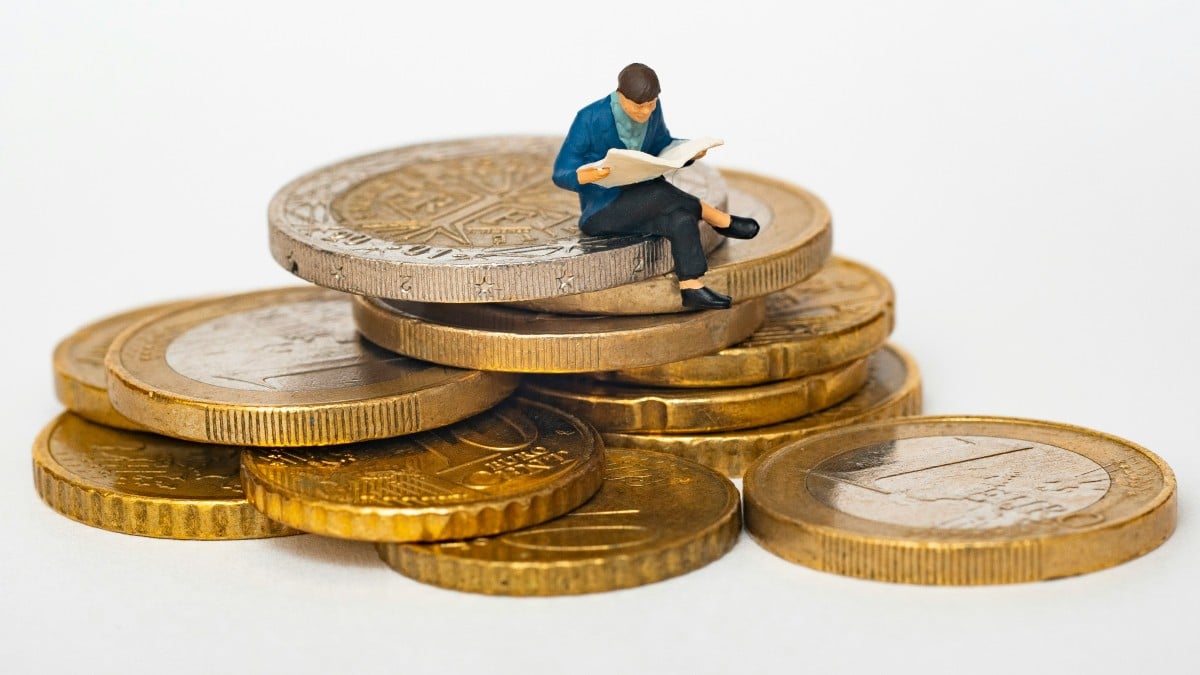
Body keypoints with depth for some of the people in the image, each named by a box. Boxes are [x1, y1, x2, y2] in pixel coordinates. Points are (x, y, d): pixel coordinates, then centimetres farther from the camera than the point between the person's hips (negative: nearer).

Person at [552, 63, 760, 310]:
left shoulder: (651, 110, -5)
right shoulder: (590, 119, -21)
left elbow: (663, 146, 14)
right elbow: (561, 174, -17)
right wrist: (587, 176, -41)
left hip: (639, 205, 5)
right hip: (602, 212, -5)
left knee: (681, 219, -28)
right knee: (660, 191, -31)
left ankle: (692, 289, -32)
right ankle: (722, 221, -13)